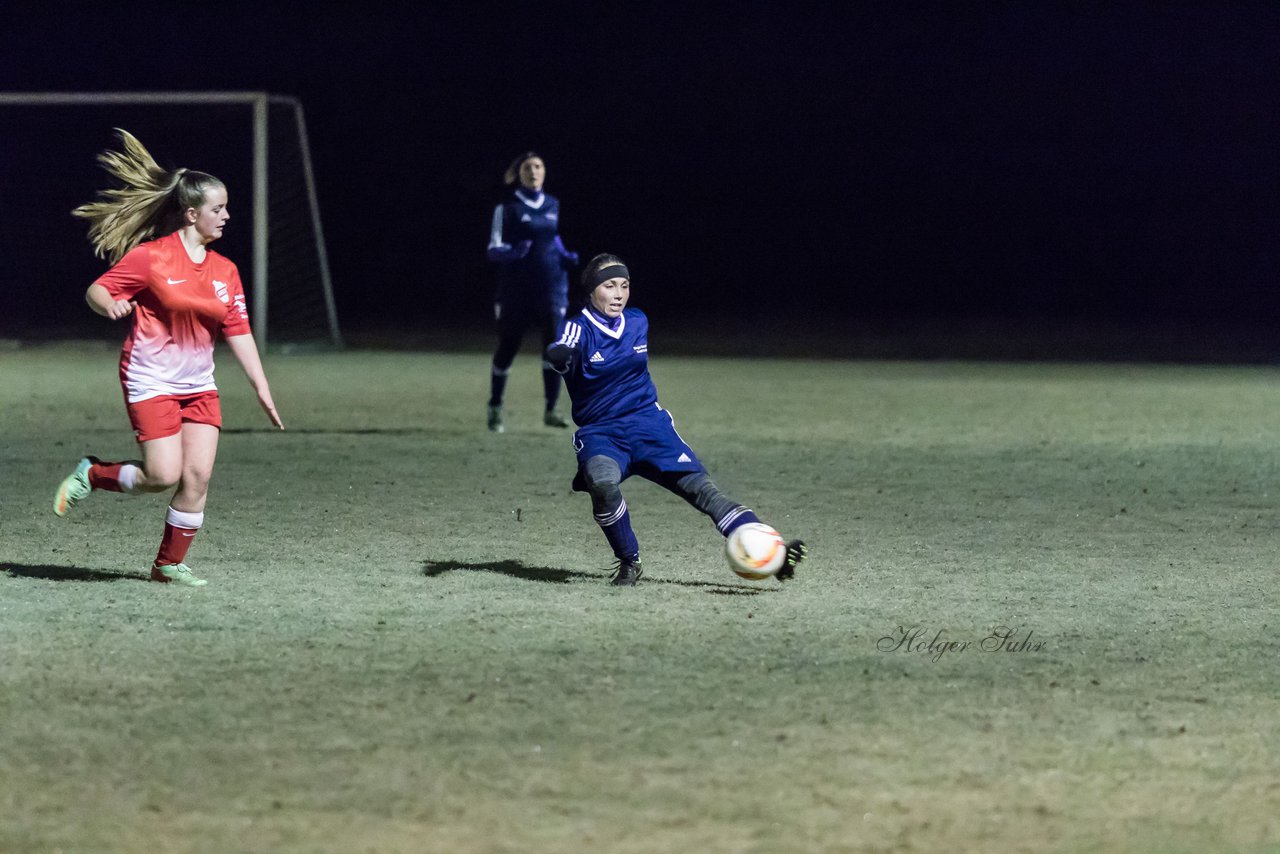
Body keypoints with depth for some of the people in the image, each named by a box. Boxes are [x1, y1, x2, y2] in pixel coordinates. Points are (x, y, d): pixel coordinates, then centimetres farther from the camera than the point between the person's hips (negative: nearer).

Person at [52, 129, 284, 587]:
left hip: (199, 385, 6)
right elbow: (96, 291, -5)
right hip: (150, 380, -6)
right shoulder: (150, 256, -9)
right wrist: (111, 305, -29)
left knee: (198, 476, -4)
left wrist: (262, 388, 5)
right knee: (163, 475, -13)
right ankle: (91, 474, 13)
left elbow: (239, 333, 10)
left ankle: (170, 564, 9)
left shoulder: (225, 271, 8)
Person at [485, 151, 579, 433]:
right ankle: (495, 410, 22)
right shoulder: (507, 208, -3)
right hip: (516, 290, -3)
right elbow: (494, 251, -6)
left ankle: (551, 410, -4)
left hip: (552, 286, 3)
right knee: (507, 349, 5)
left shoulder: (553, 205, 11)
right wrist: (513, 252, -27)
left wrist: (567, 258, 6)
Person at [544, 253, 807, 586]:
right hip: (599, 432, -3)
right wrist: (561, 356, -59)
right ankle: (629, 564, -13)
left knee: (701, 487, -12)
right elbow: (561, 353, -35)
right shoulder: (580, 328, -10)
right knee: (602, 480, -35)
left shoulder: (638, 322, 6)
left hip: (647, 422, 3)